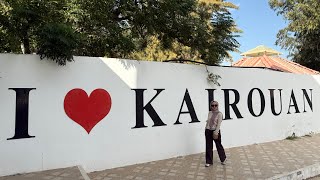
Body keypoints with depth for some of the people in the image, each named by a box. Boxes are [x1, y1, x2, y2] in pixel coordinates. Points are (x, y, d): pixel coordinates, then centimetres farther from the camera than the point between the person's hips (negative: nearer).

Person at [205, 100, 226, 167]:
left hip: (215, 131, -4)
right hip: (208, 131, 5)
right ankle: (209, 161, 18)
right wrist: (206, 130, 12)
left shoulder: (219, 114, -9)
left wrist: (216, 132, -20)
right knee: (208, 147, 7)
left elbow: (219, 124, -14)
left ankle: (223, 159, 35)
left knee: (218, 145, 11)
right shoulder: (209, 113, 7)